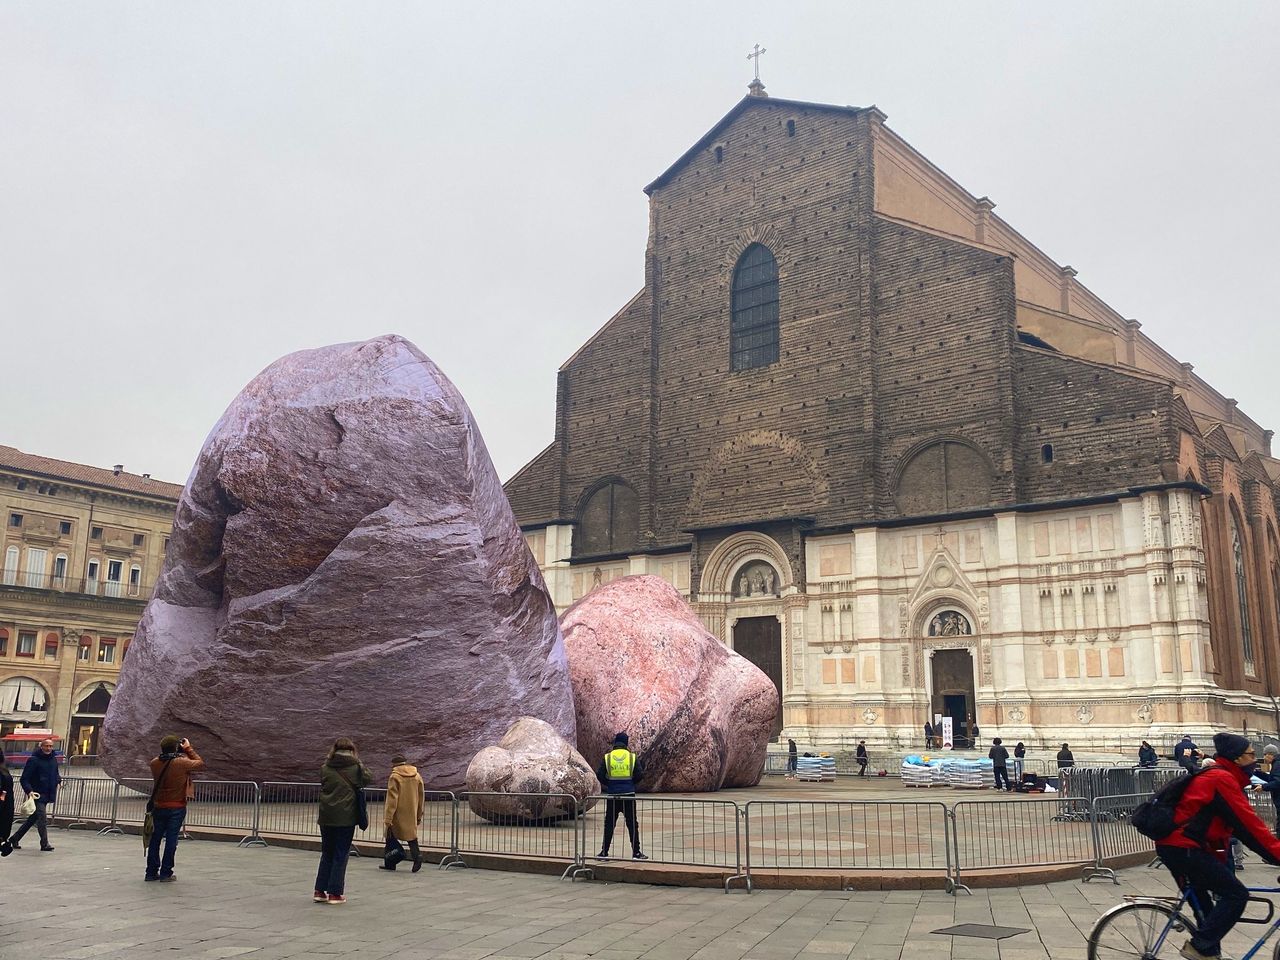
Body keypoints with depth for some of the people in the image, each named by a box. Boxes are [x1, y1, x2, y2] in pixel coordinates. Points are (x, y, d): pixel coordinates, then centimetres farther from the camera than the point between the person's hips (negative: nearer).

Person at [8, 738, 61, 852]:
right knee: (42, 817, -13)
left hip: (48, 795, 7)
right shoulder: (33, 760, -10)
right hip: (37, 795, -7)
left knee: (32, 819, 14)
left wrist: (58, 778, 5)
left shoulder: (53, 759, 11)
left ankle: (14, 839, 28)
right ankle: (44, 843, -8)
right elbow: (24, 779, -11)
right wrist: (29, 791, -25)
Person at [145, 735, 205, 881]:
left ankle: (151, 872, 18)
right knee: (171, 840, 2)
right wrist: (189, 749, 2)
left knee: (155, 839, 13)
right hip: (177, 808, -4)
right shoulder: (181, 763, -17)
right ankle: (165, 873, 4)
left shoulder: (154, 763, -5)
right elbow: (200, 764, -4)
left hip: (159, 807, 4)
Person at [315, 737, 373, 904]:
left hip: (326, 816, 3)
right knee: (341, 855, 5)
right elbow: (369, 779, 8)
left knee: (326, 853, 15)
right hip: (346, 817, -3)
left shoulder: (325, 768, 0)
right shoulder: (355, 767, -6)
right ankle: (335, 893, 5)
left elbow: (322, 786, 10)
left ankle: (320, 891, 15)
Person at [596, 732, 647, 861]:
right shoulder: (632, 757, -2)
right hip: (628, 795, -1)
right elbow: (639, 775, -6)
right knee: (632, 824, 7)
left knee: (609, 824, 10)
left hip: (612, 796, 1)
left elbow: (600, 775, -3)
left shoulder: (607, 757, 0)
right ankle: (636, 853, 8)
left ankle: (604, 852, 12)